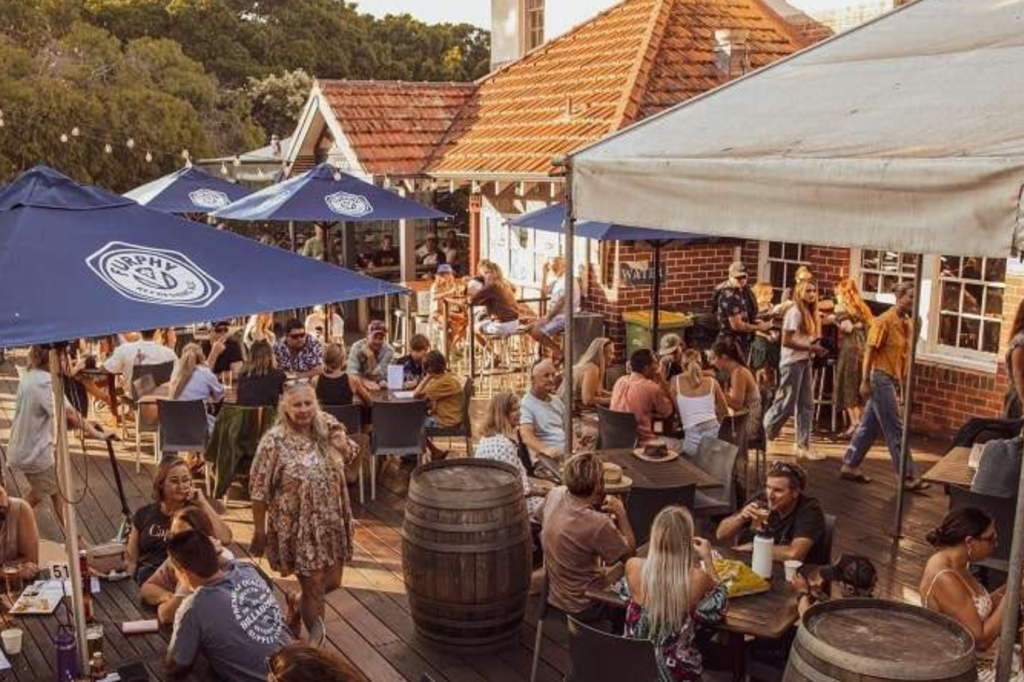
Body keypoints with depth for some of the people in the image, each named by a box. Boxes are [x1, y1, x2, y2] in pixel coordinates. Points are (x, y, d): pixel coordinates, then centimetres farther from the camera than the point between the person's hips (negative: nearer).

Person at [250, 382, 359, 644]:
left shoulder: (328, 432, -2)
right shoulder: (274, 441, -15)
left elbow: (350, 455, 15)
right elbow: (259, 490, -10)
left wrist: (337, 433, -5)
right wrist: (259, 531, -8)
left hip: (331, 523, 5)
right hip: (297, 527, -5)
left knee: (332, 582, 16)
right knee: (314, 588, 5)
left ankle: (296, 603, 47)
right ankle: (315, 646, 27)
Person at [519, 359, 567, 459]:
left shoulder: (557, 400, 20)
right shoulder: (525, 404, -6)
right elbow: (526, 435, -20)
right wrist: (545, 450, -37)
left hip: (567, 452, 7)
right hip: (545, 458, -7)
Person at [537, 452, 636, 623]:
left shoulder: (555, 494, -13)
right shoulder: (598, 524, -31)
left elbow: (539, 517, 11)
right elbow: (630, 553, -16)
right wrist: (621, 513, -7)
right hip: (582, 607, -7)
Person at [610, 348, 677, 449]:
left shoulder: (620, 381, 3)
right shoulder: (651, 387, -18)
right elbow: (667, 412, -1)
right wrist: (663, 382, -1)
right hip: (640, 441, -7)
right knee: (678, 445, 11)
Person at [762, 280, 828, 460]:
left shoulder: (809, 313, 14)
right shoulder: (795, 312, -13)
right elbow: (786, 341, -19)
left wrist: (816, 348, -4)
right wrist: (810, 348, -20)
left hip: (805, 362, 9)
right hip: (792, 362, -9)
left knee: (807, 405, 8)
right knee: (786, 404, -5)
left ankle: (802, 445, 14)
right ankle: (761, 436, 13)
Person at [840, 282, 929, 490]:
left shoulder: (907, 323, 11)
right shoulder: (884, 321, -13)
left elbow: (905, 353, 16)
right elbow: (870, 350, -14)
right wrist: (865, 381, -17)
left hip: (892, 379, 8)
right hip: (880, 377, -8)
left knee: (869, 426, 12)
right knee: (895, 429, -6)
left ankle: (850, 466, 20)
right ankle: (907, 476, -1)